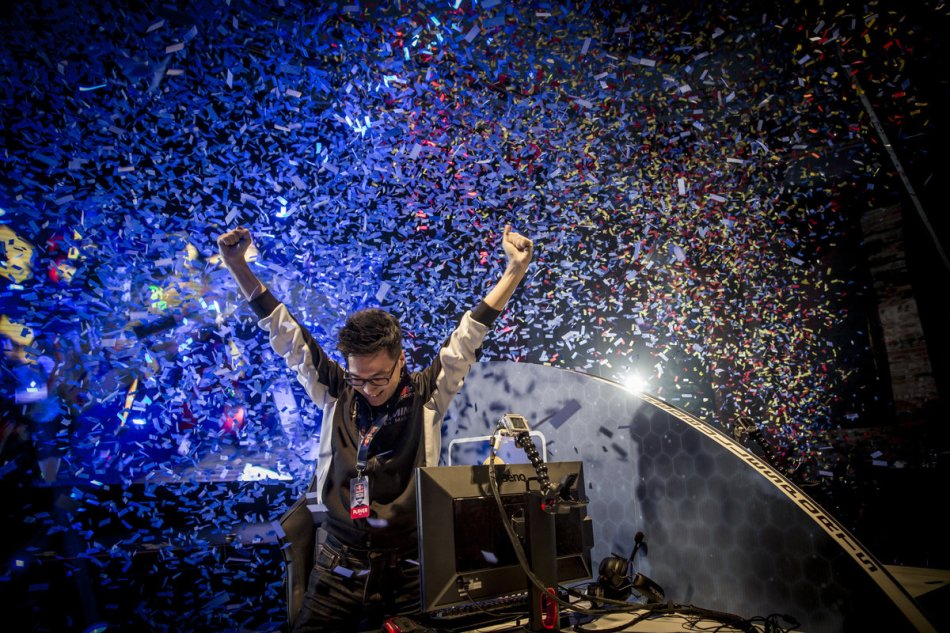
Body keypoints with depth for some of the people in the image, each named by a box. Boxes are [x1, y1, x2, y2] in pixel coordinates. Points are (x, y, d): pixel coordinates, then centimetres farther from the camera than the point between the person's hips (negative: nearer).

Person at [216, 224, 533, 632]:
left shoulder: (427, 395, -5)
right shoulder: (336, 394, -2)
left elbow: (469, 337, -10)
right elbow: (285, 334, -2)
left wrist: (515, 270, -15)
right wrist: (237, 265, -5)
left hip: (408, 564, -1)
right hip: (339, 563, 2)